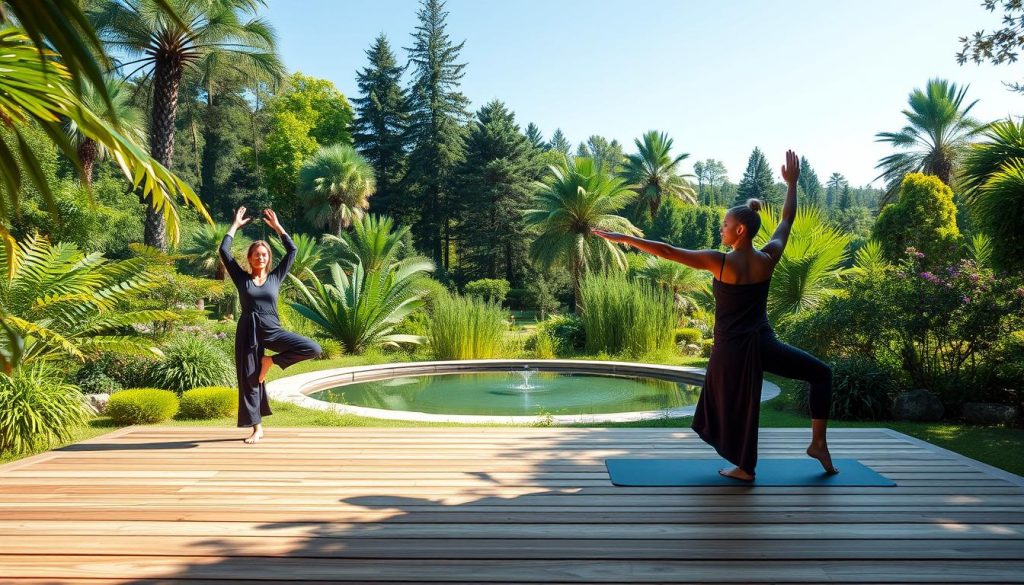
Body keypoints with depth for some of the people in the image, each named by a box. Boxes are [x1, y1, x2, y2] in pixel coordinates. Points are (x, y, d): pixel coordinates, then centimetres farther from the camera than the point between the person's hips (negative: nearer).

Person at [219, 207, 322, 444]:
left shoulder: (275, 277, 10)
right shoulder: (242, 278, 8)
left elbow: (292, 250, 6)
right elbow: (224, 251, 3)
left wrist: (276, 226, 7)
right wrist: (235, 226, 9)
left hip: (271, 329, 1)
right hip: (248, 331, 0)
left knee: (313, 348, -20)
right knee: (249, 379, 0)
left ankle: (270, 361, -3)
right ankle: (257, 428, 13)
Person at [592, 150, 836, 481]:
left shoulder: (719, 262, -14)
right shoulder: (768, 259, -4)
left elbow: (667, 251, -17)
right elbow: (788, 219, 13)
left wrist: (624, 238, -14)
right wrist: (792, 183, 26)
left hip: (731, 349, -2)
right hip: (763, 344, 3)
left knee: (739, 406, 16)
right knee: (821, 373, 22)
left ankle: (745, 469, 27)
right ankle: (818, 442, 16)